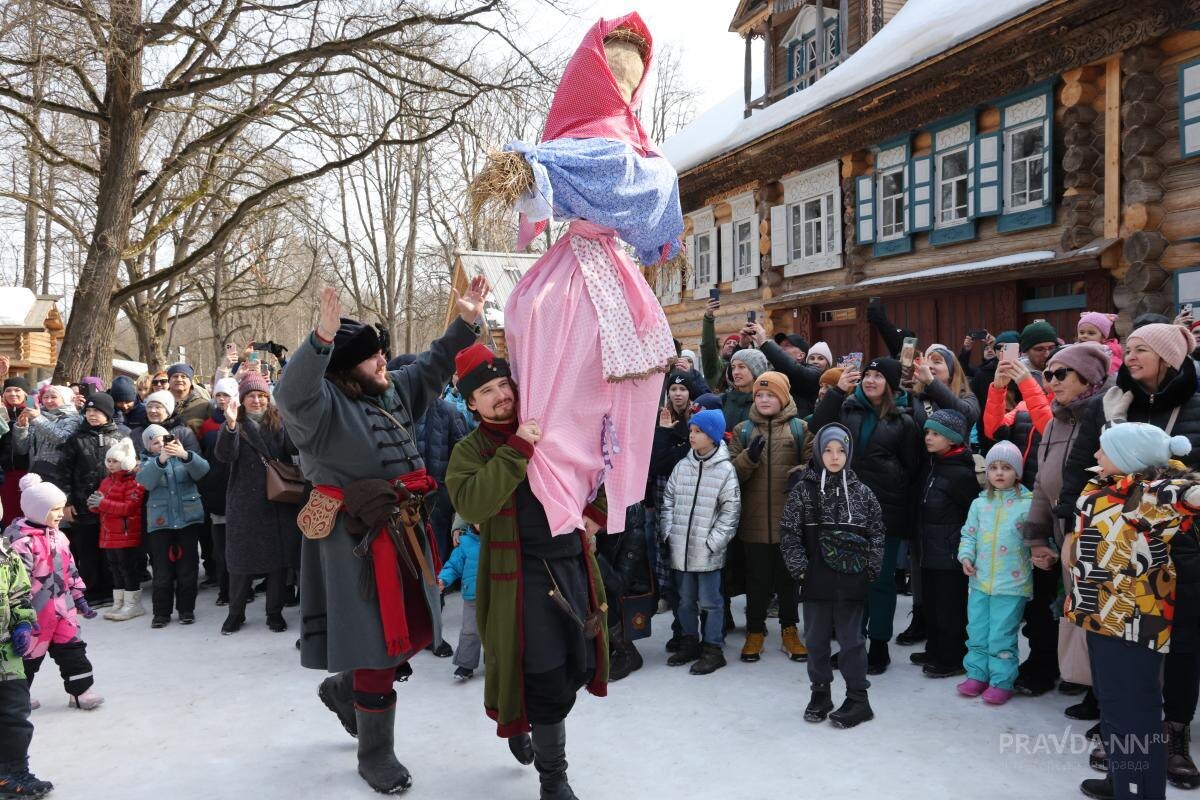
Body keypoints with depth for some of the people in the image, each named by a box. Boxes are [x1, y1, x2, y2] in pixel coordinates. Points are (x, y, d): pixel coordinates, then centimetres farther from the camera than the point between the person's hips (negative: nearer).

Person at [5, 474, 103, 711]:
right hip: (37, 613, -7)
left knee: (72, 649, 9)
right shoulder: (21, 541, -19)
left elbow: (70, 570, 16)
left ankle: (81, 691, 17)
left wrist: (79, 598, 18)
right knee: (28, 654, 8)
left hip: (62, 608, 7)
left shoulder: (58, 537, 7)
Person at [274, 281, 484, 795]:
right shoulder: (324, 403, -13)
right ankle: (375, 756, 21)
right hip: (356, 539, -8)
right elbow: (291, 393, -34)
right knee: (381, 642, 1)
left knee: (414, 632, 18)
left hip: (404, 531, 8)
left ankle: (342, 689, 46)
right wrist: (322, 339, -48)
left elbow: (434, 366, 20)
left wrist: (466, 322, 10)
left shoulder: (395, 390, 10)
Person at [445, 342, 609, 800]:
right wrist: (516, 449, -28)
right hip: (522, 574, -5)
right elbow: (471, 504, -25)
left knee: (578, 666, 14)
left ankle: (523, 721, 43)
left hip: (573, 562, 5)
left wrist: (596, 510, 6)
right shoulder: (472, 449, -5)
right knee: (549, 680, -5)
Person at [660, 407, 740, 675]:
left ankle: (713, 649, 15)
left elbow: (731, 510, -7)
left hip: (708, 552, -5)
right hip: (680, 548, 5)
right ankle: (690, 643, 30)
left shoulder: (726, 469, -7)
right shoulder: (682, 465, 6)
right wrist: (669, 531, 4)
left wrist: (713, 541, -12)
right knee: (686, 599, 15)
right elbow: (668, 500, 13)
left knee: (709, 601, 3)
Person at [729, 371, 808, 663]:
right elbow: (731, 472, 1)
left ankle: (789, 630, 27)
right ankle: (755, 631, 24)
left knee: (789, 576, 12)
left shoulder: (800, 429, 3)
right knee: (756, 579, 10)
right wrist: (748, 458, -18)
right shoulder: (742, 430, 7)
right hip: (754, 520, 1)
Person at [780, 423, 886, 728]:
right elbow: (789, 533, 0)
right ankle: (820, 693, 26)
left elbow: (877, 533, 7)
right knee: (816, 639, 11)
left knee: (851, 639, 6)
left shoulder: (861, 492, 2)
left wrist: (870, 569, -1)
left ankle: (858, 699, 17)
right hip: (815, 581, 1)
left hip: (851, 581, -1)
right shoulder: (803, 490, 0)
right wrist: (799, 568, -6)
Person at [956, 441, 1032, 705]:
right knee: (977, 632, 13)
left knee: (1001, 636, 0)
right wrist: (966, 556, -3)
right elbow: (969, 534, 11)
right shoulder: (980, 503, 6)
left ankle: (1001, 681, 14)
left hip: (1011, 584, -4)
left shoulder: (1027, 505, -6)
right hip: (980, 581, 4)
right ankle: (977, 674, 27)